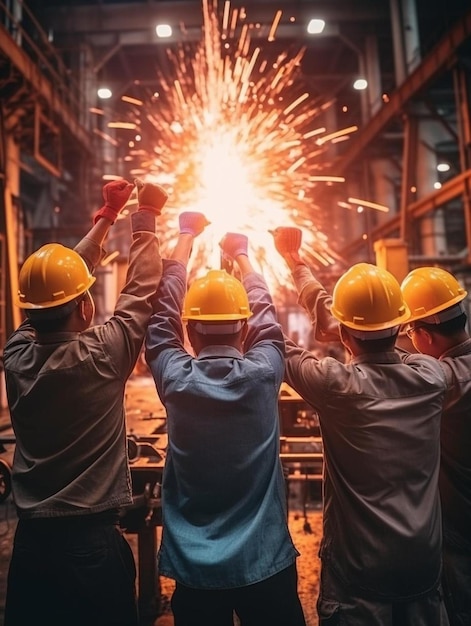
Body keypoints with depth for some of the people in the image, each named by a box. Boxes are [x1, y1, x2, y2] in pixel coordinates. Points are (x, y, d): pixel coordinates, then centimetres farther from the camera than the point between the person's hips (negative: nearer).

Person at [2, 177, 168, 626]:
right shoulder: (100, 356, -21)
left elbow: (54, 282, 3)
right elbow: (141, 291, -9)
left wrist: (107, 216, 13)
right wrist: (146, 218, 4)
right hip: (91, 541, -5)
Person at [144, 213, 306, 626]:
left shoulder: (176, 379, -15)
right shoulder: (262, 375, -16)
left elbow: (163, 314, 1)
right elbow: (266, 316, 3)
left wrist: (186, 237, 14)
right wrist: (241, 254, 19)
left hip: (194, 565, 1)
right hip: (265, 561, 0)